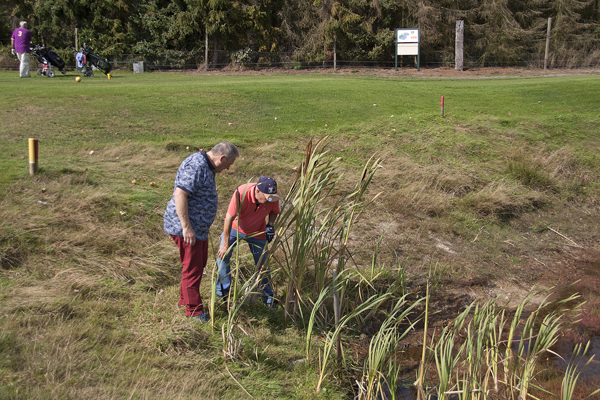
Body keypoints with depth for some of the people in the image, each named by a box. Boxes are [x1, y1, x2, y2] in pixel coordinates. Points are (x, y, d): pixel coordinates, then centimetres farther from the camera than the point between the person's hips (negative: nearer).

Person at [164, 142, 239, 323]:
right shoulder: (196, 166, -22)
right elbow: (180, 194, -29)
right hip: (186, 228, -11)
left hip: (198, 227, 11)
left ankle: (185, 299, 36)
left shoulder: (207, 166, 13)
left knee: (199, 264, 20)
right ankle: (194, 310, 10)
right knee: (193, 269, -1)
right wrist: (186, 227, -28)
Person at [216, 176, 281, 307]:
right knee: (223, 256, -5)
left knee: (262, 264, 4)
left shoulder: (272, 197, -26)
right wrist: (226, 244, -22)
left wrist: (270, 225, -21)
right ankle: (222, 292, 14)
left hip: (257, 233, 1)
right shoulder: (241, 193, -37)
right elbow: (229, 218, -28)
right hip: (234, 228, -1)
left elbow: (273, 211, -1)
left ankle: (268, 296, 21)